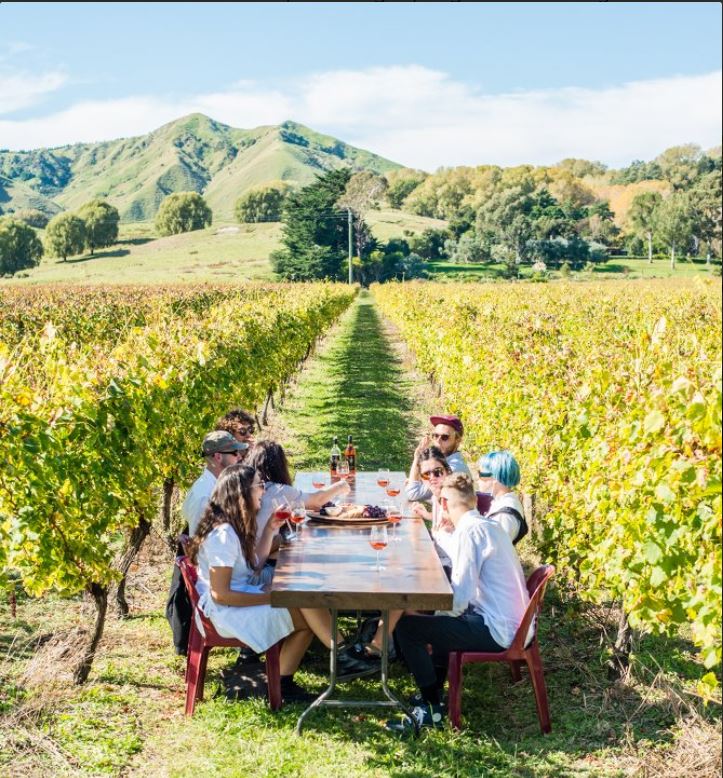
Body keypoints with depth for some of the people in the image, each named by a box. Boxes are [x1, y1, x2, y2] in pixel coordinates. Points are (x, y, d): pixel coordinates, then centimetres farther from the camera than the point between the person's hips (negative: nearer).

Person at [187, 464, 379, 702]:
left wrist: (270, 530, 7)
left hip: (240, 596, 10)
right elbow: (220, 594, -23)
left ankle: (283, 683, -2)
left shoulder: (236, 526, 9)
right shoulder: (223, 535, -22)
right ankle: (343, 656, -6)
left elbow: (255, 564, 19)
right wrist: (269, 598, -19)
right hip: (225, 611, -10)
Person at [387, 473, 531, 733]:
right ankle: (432, 691, 33)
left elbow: (460, 597, -22)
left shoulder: (469, 529, -17)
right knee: (442, 617, 31)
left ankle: (432, 710, 2)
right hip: (515, 625, 10)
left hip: (498, 631, -10)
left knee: (407, 627, -7)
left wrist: (440, 612, -4)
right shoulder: (491, 525, 11)